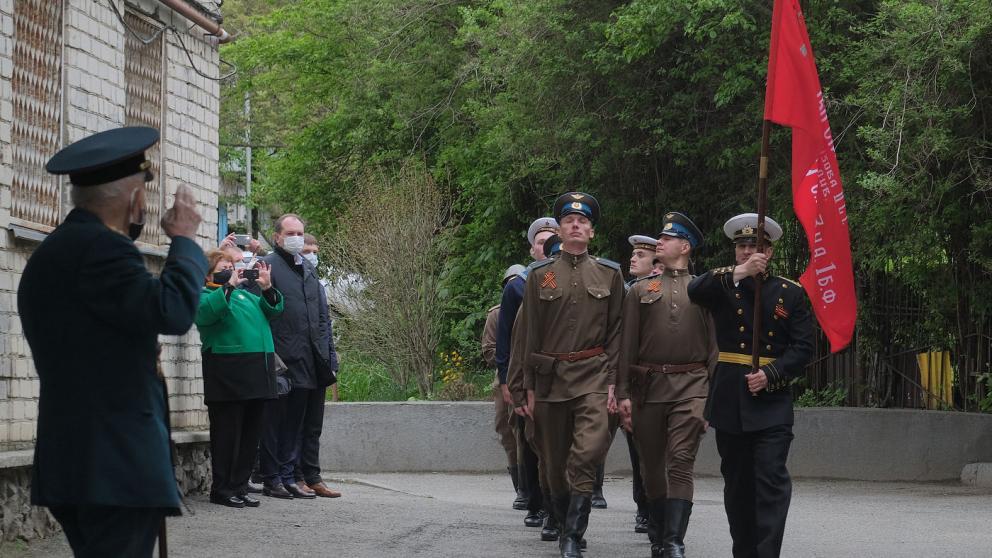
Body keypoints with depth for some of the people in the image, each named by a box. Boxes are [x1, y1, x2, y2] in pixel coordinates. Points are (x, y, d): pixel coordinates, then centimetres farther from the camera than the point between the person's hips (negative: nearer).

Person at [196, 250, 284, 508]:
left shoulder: (245, 294, 23)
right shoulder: (205, 294, 4)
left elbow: (273, 310, 17)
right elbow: (207, 311, -18)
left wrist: (267, 288, 0)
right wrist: (229, 286, -20)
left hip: (257, 372, 7)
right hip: (227, 374, -7)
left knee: (251, 433, 8)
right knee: (227, 433, -4)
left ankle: (239, 485, 15)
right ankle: (222, 489, 2)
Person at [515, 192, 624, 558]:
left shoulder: (610, 274, 6)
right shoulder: (540, 276, 6)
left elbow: (616, 333, 6)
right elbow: (530, 335, 7)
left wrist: (613, 382, -1)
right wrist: (529, 388, 5)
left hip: (594, 376, -2)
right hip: (550, 377, 2)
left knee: (588, 453, -19)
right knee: (556, 462, 8)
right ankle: (564, 525, 27)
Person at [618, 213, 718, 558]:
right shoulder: (640, 290, 13)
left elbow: (715, 346, 10)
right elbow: (627, 345, 8)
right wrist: (623, 393, 0)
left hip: (691, 387, -2)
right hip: (648, 387, 2)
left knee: (681, 462, -14)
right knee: (652, 467, 8)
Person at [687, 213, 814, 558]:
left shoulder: (790, 293, 7)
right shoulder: (723, 288, 8)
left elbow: (803, 347, 2)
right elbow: (695, 292, -15)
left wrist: (771, 374, -13)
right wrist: (739, 273, -24)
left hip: (772, 400, -2)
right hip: (729, 398, 2)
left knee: (772, 480, -12)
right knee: (737, 483, 9)